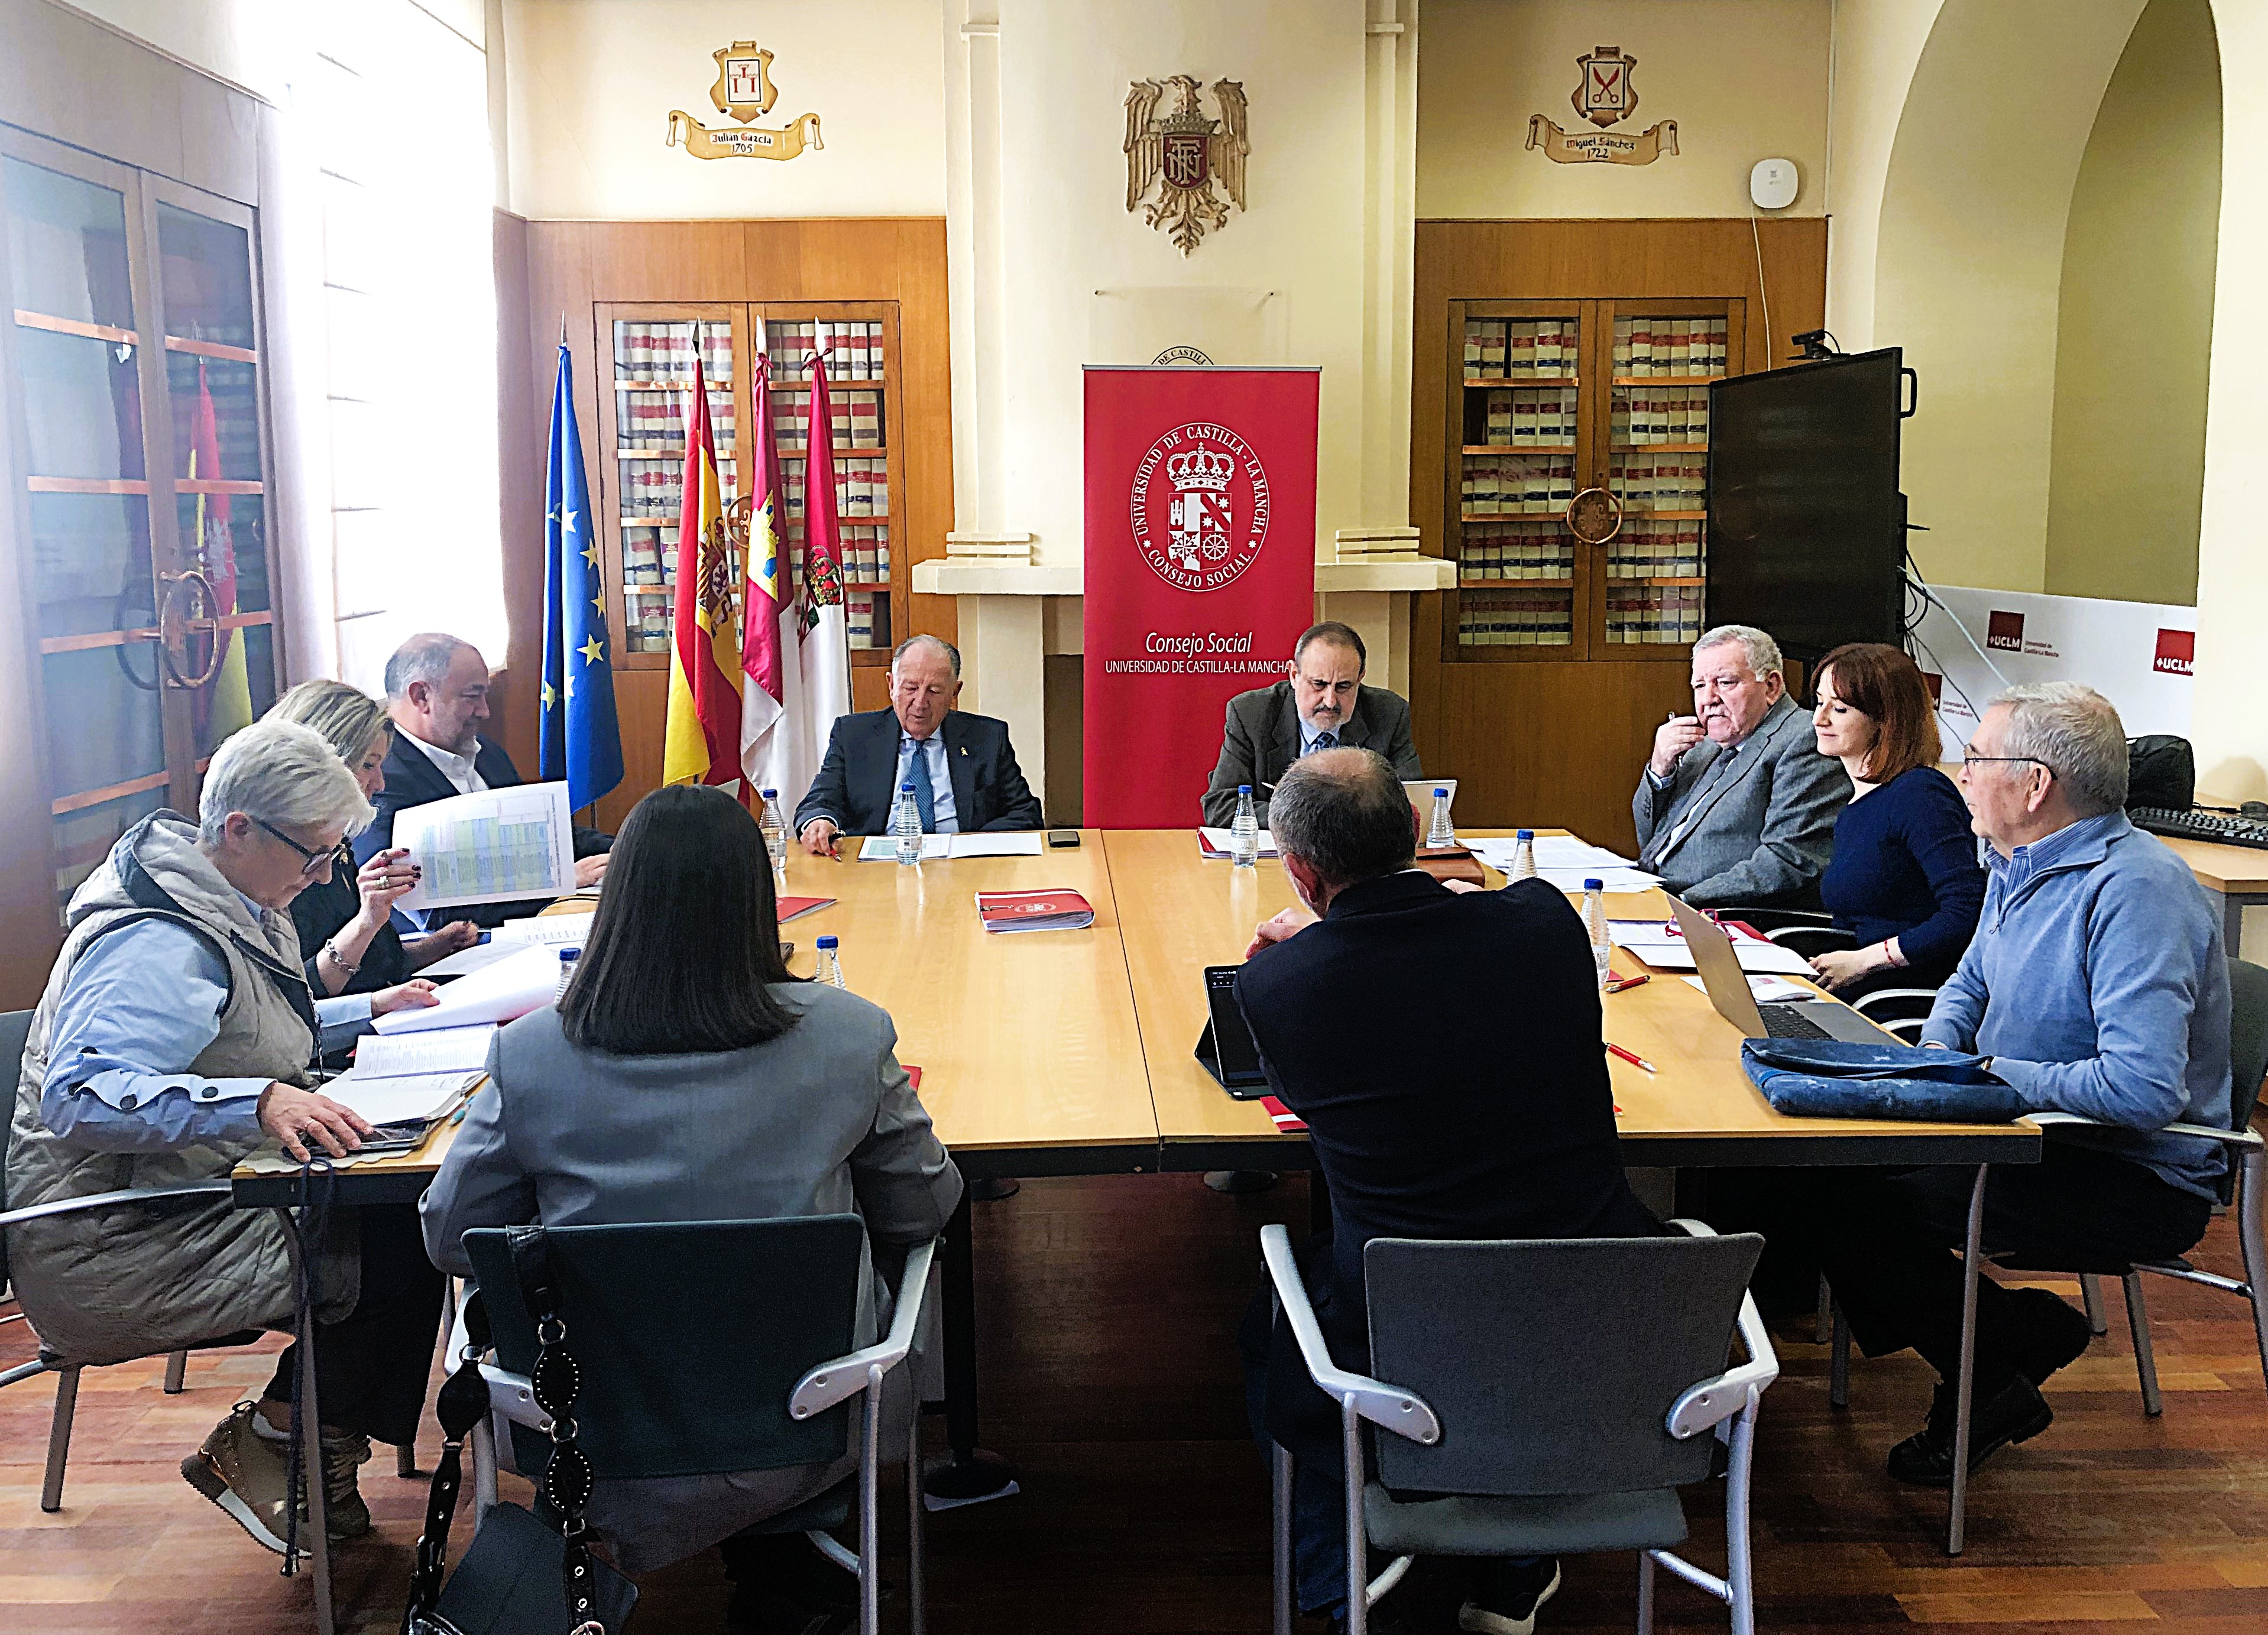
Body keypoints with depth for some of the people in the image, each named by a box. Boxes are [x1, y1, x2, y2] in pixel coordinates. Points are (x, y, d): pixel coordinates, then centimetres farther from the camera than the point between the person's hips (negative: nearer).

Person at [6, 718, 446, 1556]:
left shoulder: (234, 907, 10)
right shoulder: (155, 942, -23)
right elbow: (77, 1095, -36)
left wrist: (368, 1009, 20)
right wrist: (259, 1101, -46)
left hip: (186, 1195, 10)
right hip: (115, 1249, -10)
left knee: (407, 1202, -4)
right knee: (401, 1243, -17)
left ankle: (317, 1444, 6)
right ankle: (257, 1446, 3)